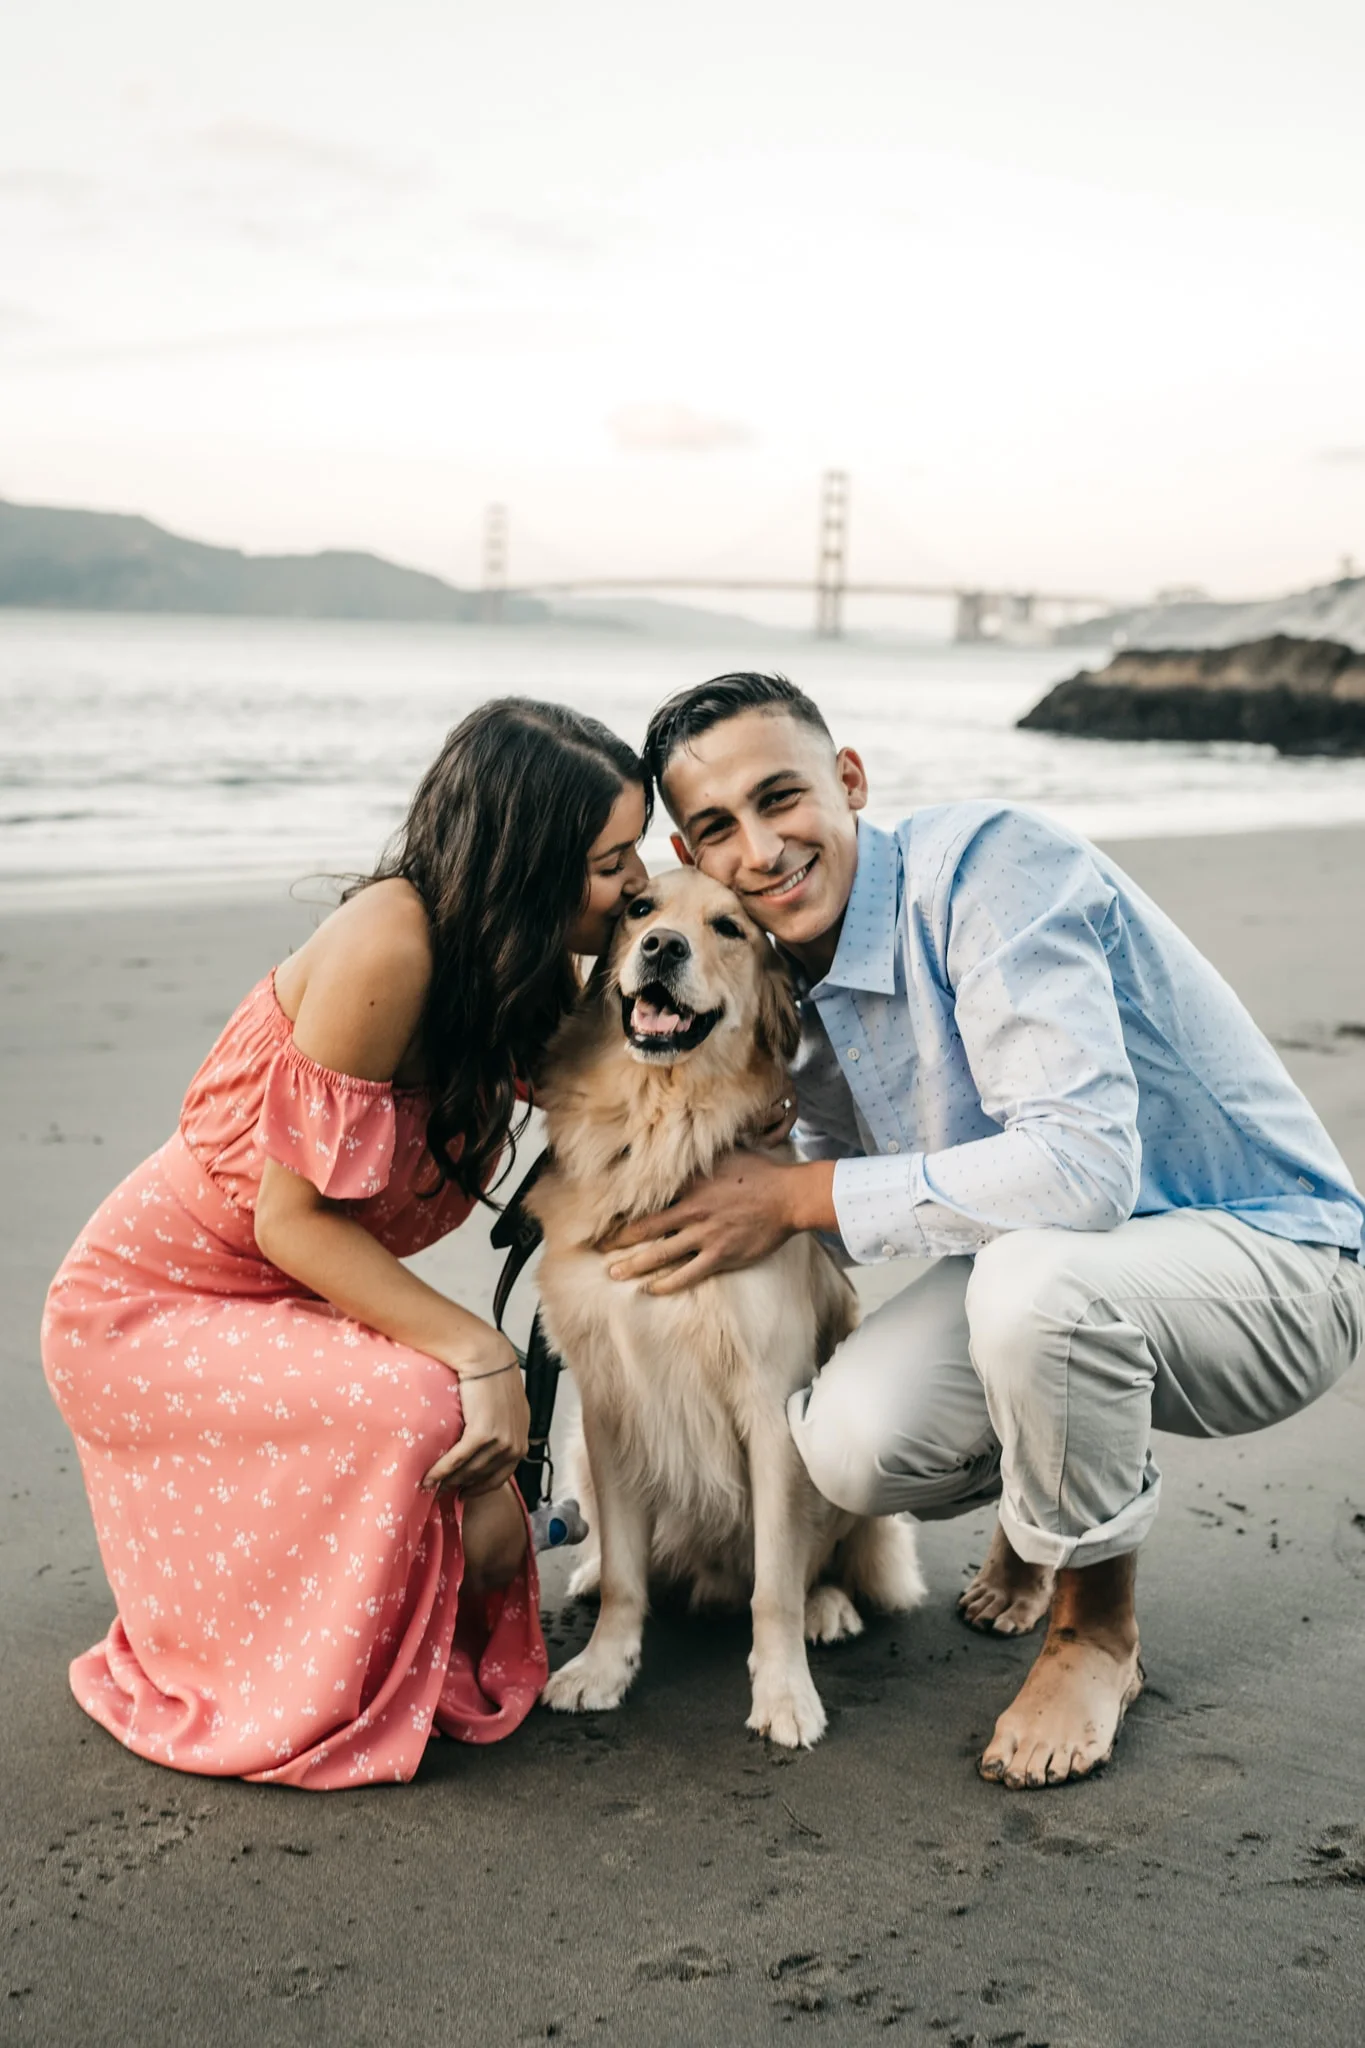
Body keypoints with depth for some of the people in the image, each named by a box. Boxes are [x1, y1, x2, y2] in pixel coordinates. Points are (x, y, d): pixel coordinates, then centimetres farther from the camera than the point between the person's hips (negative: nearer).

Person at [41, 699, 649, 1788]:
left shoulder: (529, 973, -3)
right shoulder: (390, 943, -29)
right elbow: (293, 1219, -26)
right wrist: (478, 1351, -30)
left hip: (296, 1310, 8)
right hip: (149, 1310, -7)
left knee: (486, 1539, -10)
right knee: (415, 1410, -32)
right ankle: (298, 1710, -7)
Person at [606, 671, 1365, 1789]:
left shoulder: (989, 863, -24)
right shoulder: (792, 986, 2)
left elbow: (1084, 1163, -34)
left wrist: (800, 1197, -25)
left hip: (1273, 1259, -7)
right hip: (1038, 1268, 7)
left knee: (1033, 1273, -37)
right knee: (853, 1443, -18)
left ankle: (1098, 1626, -7)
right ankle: (1059, 1495, 20)